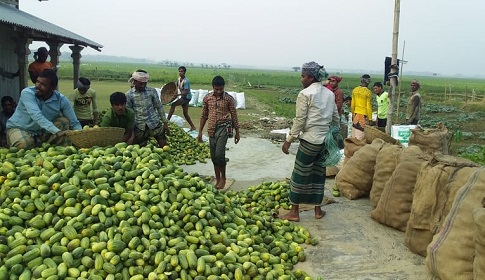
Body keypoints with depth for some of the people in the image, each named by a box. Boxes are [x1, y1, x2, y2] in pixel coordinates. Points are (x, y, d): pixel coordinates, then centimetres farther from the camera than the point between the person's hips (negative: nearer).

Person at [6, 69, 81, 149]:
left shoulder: (61, 100, -14)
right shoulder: (27, 93, -23)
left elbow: (74, 123, -10)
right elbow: (37, 116, -38)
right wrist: (57, 132, -50)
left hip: (41, 132, 3)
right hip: (17, 128, -2)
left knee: (63, 121, -17)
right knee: (24, 144, -33)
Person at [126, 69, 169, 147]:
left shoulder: (152, 91, 0)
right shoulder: (128, 95, -2)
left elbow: (159, 107, 7)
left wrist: (165, 122, 6)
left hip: (154, 124, 0)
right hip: (139, 127, 0)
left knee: (164, 146, -2)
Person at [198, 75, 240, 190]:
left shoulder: (229, 99, -5)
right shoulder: (207, 98, 2)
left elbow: (234, 116, 1)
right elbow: (204, 116, 10)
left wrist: (237, 132, 2)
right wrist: (200, 131, 9)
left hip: (223, 128, -4)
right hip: (212, 129, 4)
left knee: (219, 154, -14)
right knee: (214, 156, 8)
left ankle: (223, 178, 6)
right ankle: (217, 179, 20)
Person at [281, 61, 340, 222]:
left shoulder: (305, 94, -10)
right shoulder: (330, 94, 10)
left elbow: (300, 120, -13)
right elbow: (336, 118, 14)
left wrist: (289, 140, -9)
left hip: (309, 140, -6)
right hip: (325, 141, 7)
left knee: (300, 175, 3)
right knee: (319, 174, 14)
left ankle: (294, 212, 9)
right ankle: (318, 210, 21)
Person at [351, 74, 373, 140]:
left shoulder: (354, 90, 5)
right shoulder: (368, 92, -12)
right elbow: (368, 106, -11)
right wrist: (370, 118, -5)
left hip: (356, 114, 6)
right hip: (363, 115, -6)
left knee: (354, 135, 11)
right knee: (361, 136, -4)